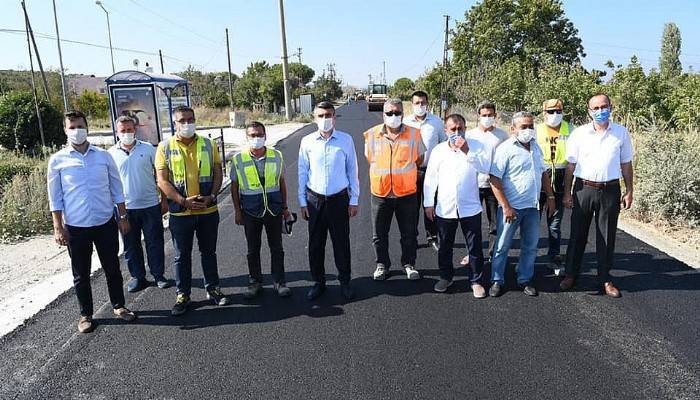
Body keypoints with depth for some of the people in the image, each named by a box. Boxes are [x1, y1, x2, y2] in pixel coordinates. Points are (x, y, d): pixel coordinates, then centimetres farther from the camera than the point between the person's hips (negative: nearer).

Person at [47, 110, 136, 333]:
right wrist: (58, 228, -4)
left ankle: (118, 306, 29)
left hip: (106, 223, 1)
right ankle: (85, 314, 26)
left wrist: (123, 217, 6)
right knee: (81, 274, 10)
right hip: (76, 227, -1)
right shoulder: (58, 161, -2)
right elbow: (55, 198, 0)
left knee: (112, 268, 12)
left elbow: (116, 190, 7)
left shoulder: (104, 156, 2)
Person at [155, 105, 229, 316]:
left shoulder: (208, 145, 4)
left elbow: (218, 173, 4)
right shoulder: (165, 147, -3)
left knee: (209, 252, 14)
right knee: (182, 256, 9)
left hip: (208, 210, 2)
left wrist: (211, 196, -11)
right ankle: (183, 295, 21)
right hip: (180, 212, -2)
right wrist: (183, 201, -18)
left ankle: (213, 289, 28)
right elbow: (162, 181, -7)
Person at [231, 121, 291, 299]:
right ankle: (255, 282, 24)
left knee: (276, 248, 9)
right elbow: (234, 186, 2)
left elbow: (281, 182, 8)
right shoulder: (238, 159, -5)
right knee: (253, 250, 10)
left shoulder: (276, 156, 0)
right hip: (251, 211, -1)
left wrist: (285, 207, 9)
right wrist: (237, 211, 1)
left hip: (274, 209, 1)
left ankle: (279, 282, 21)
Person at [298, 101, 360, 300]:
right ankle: (318, 282, 25)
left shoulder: (346, 140, -3)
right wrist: (302, 202, 2)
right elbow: (302, 173, 4)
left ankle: (345, 282, 25)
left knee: (341, 242, 8)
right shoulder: (307, 141, -1)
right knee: (315, 243, 8)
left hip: (339, 199, -1)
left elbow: (352, 171, 2)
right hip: (315, 199, 1)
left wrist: (354, 200, 1)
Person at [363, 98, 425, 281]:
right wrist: (383, 176, 11)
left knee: (409, 233, 12)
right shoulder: (372, 134, -3)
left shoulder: (414, 134, -5)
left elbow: (419, 159, 10)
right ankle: (382, 264, 30)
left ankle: (409, 264, 31)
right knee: (380, 234, 12)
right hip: (380, 193, 1)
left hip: (407, 192, 0)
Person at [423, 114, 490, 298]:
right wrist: (428, 203, 4)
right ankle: (446, 277, 33)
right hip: (444, 208, 2)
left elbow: (485, 166, -17)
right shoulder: (438, 150, 3)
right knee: (445, 247, 15)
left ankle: (476, 281, 22)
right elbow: (431, 178, 5)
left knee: (475, 248, 7)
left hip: (470, 208, -2)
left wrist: (467, 151, -24)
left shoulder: (475, 146, -2)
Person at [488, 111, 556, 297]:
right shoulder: (505, 149, -11)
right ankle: (497, 281, 16)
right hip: (511, 207, -6)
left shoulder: (536, 147, 11)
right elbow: (494, 179, -16)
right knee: (502, 246, 3)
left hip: (532, 207, 6)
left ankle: (525, 280, 26)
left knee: (530, 246, 12)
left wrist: (550, 197, 14)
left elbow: (543, 173, 22)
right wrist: (506, 207, -19)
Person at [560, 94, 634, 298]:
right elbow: (571, 165, 3)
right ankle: (571, 274, 19)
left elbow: (626, 164, 9)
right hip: (584, 189, 0)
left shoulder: (621, 133, 3)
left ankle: (605, 278, 21)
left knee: (607, 237, 8)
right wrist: (567, 192, 0)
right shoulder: (579, 133, 0)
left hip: (610, 191, 1)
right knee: (578, 234, 7)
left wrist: (629, 191, 6)